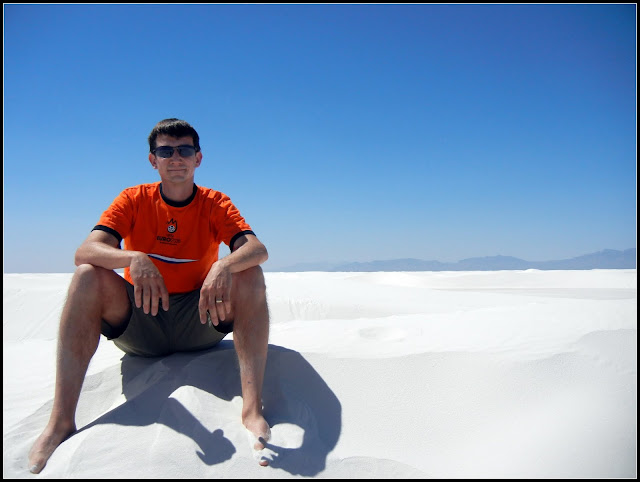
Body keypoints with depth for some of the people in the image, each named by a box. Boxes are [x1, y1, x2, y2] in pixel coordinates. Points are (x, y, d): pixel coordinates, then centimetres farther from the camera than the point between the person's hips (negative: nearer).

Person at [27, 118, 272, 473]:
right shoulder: (134, 200, -1)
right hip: (137, 327, 1)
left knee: (250, 274, -25)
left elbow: (257, 249, -19)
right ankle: (61, 422, -28)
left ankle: (253, 408, -35)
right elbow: (85, 251, -17)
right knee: (88, 275, -24)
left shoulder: (214, 204, -2)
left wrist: (224, 265, -42)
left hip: (200, 323, 0)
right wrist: (135, 258, -38)